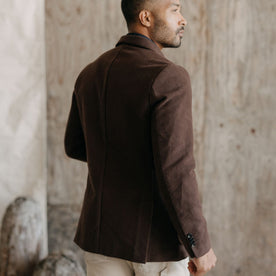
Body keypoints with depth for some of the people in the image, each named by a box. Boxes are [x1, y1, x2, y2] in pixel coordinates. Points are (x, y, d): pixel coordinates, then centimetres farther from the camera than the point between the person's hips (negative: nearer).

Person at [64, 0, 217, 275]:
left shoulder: (91, 74, 3)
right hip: (156, 237, -6)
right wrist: (200, 245, -17)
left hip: (104, 230, 6)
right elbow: (174, 172, -26)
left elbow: (76, 147, 16)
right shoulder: (169, 78, -21)